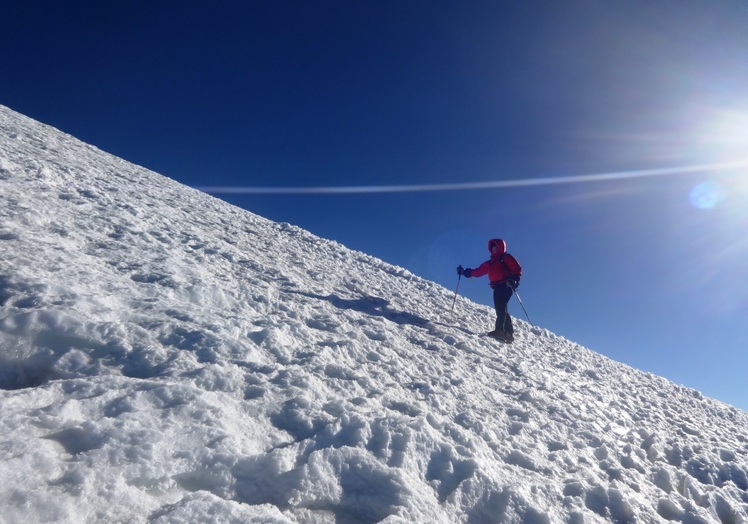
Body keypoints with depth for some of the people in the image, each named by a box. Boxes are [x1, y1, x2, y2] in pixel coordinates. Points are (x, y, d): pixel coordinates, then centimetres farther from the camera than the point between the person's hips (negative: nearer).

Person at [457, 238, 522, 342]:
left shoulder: (506, 258, 10)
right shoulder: (490, 263, 27)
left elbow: (517, 268, 0)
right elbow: (479, 271, 25)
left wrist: (514, 279, -19)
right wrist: (465, 272, 17)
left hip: (506, 286, -6)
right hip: (497, 287, 6)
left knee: (501, 308, -20)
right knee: (500, 310, -2)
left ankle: (500, 330, -29)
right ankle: (509, 333, -1)